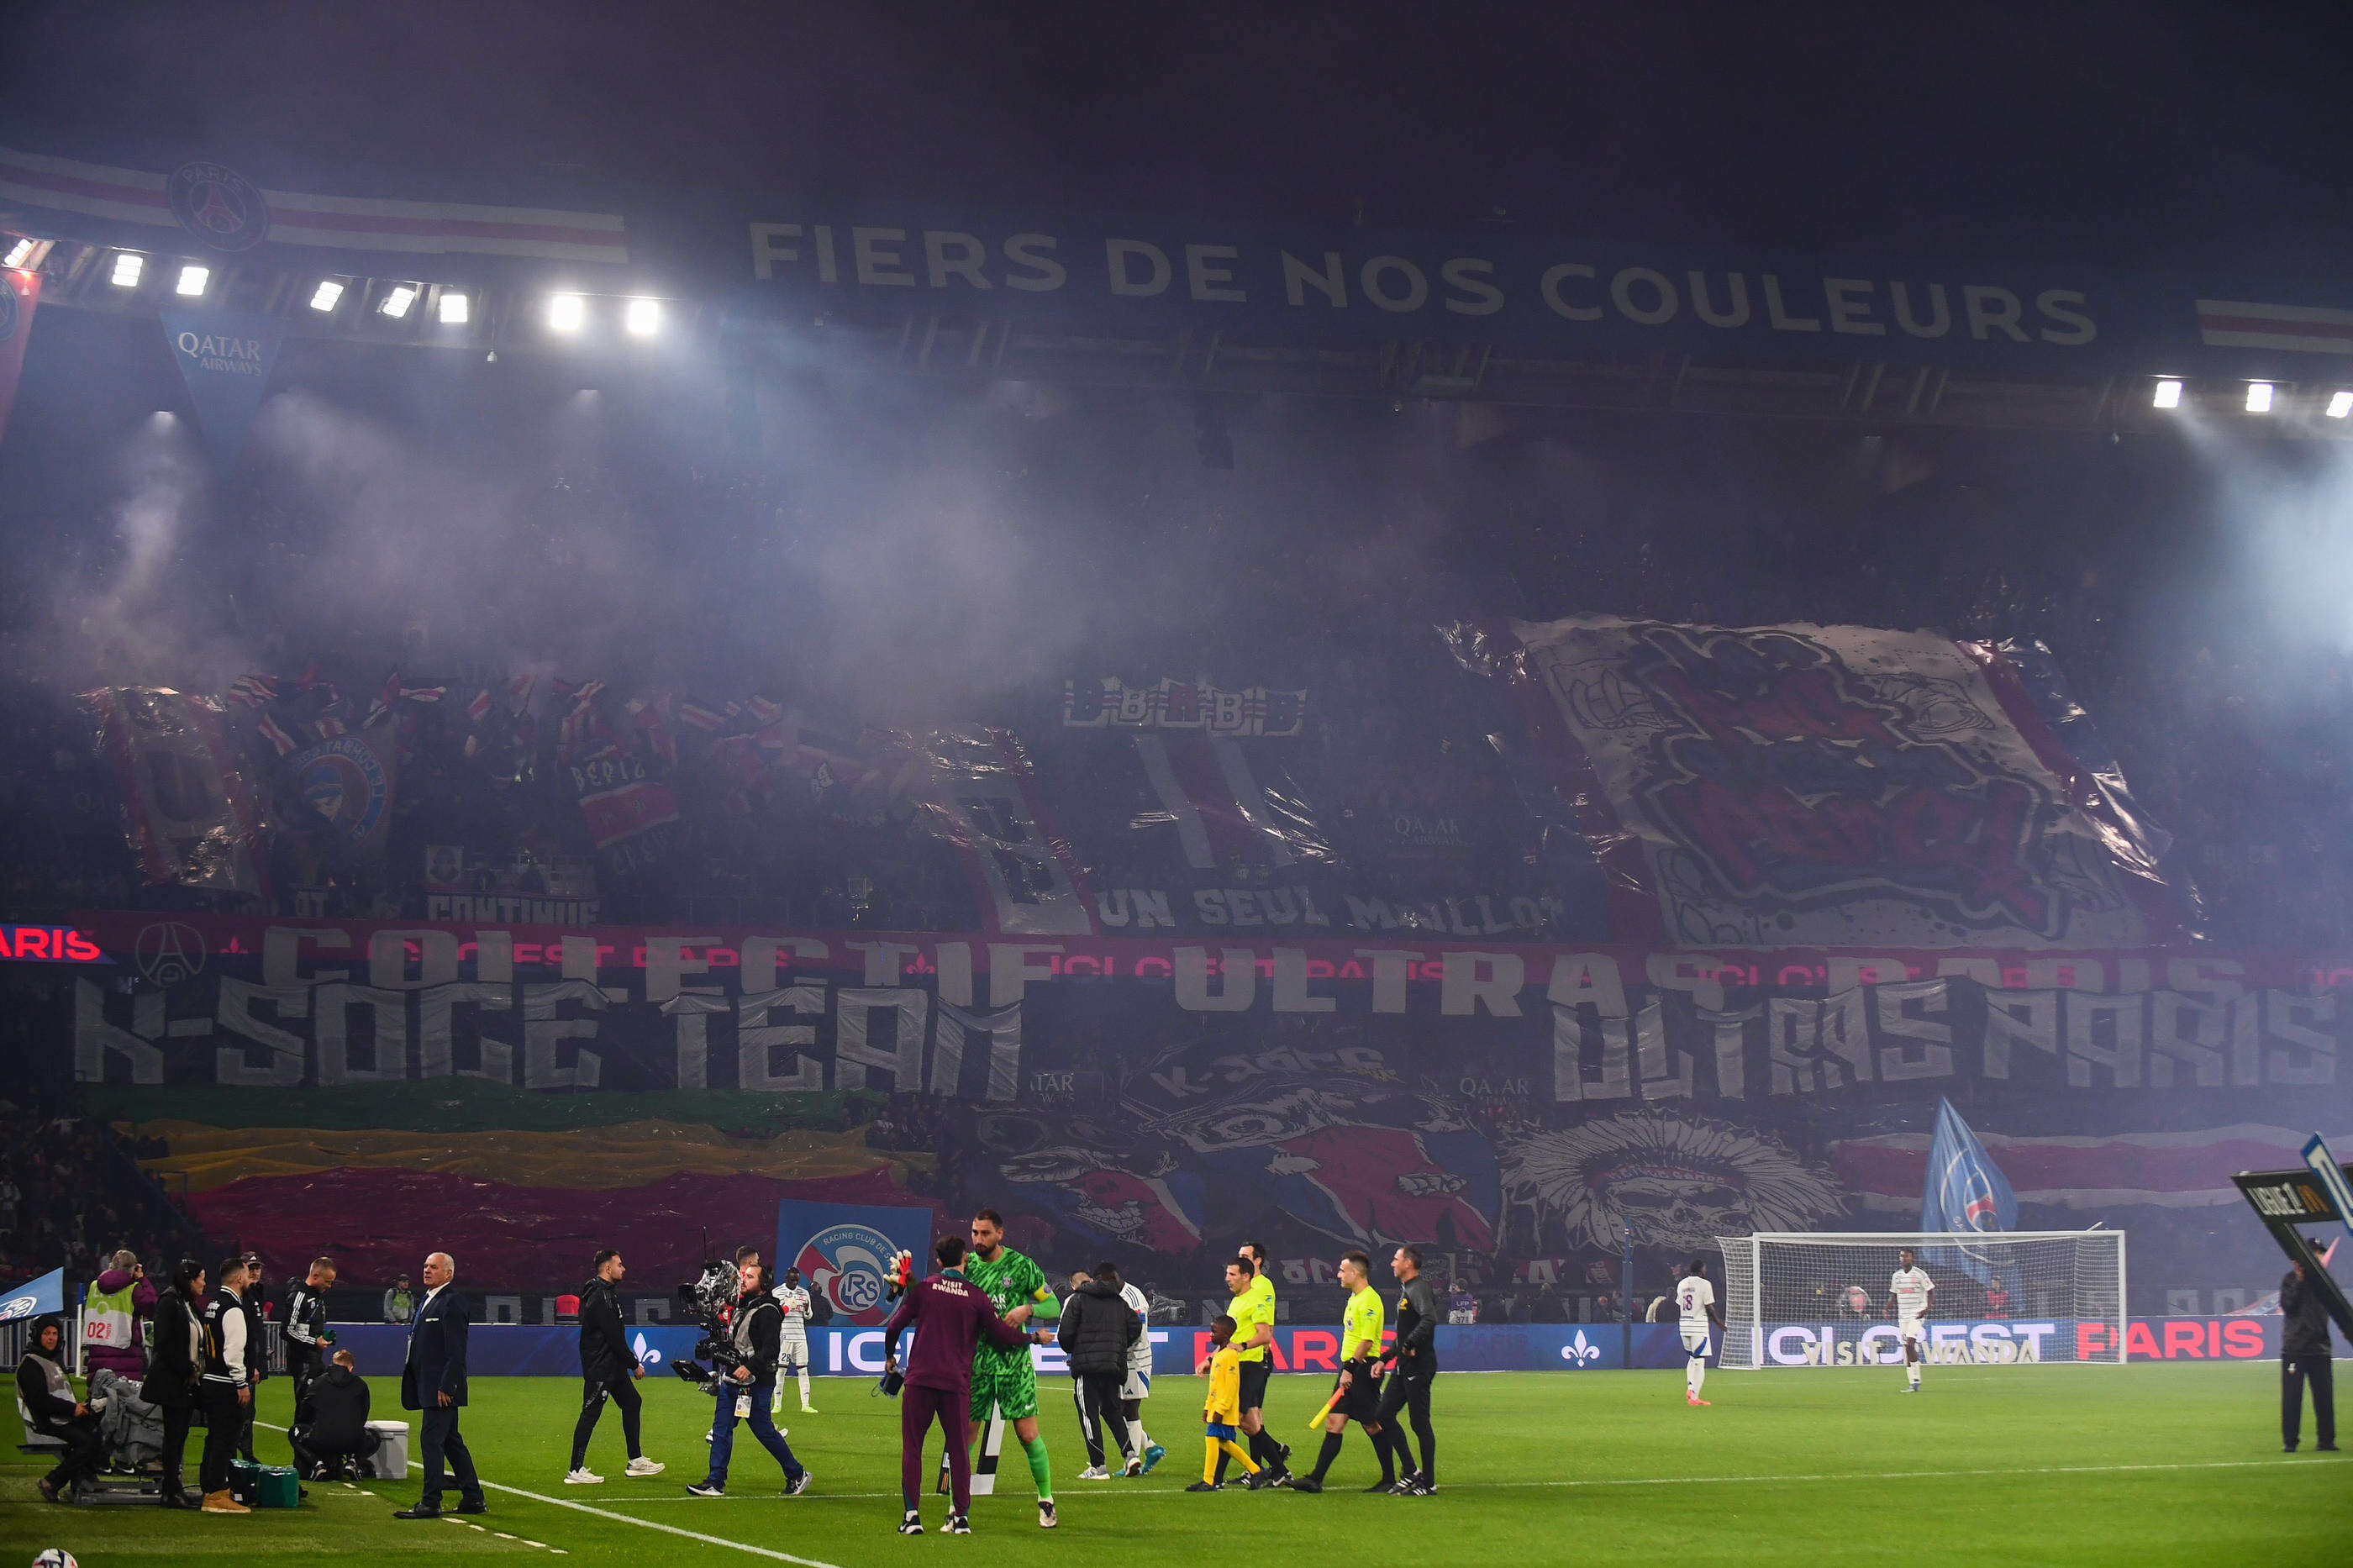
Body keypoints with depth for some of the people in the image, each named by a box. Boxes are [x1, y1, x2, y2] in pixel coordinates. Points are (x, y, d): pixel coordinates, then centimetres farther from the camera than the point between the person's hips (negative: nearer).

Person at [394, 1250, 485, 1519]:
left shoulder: (452, 1302, -13)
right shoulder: (427, 1301, 18)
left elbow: (456, 1351, -18)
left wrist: (446, 1386, -21)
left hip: (441, 1387, -10)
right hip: (428, 1386, 10)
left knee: (432, 1441, -9)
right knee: (452, 1442, 13)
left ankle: (430, 1503, -6)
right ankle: (473, 1499, 19)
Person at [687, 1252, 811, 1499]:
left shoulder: (767, 1311, -13)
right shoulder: (740, 1307, 15)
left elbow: (770, 1347, -23)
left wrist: (750, 1367, -31)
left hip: (755, 1382, -9)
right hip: (732, 1379, 9)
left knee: (764, 1430, -2)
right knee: (721, 1428, 2)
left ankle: (797, 1475, 14)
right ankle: (715, 1483, 3)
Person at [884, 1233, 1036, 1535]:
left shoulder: (923, 1289, 2)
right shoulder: (976, 1296, 1)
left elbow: (894, 1326, 3)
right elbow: (1001, 1335, 7)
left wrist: (889, 1356, 22)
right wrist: (1031, 1338, 25)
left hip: (920, 1379, 0)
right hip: (957, 1383, 0)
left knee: (912, 1447, 6)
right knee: (959, 1449, 8)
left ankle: (911, 1515, -1)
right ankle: (961, 1515, 5)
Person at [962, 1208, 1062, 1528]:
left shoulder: (1021, 1266, -2)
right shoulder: (967, 1265, 6)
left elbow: (1054, 1306, 2)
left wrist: (1028, 1308, -17)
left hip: (1013, 1360, -2)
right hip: (975, 1361, 2)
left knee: (1028, 1434, -1)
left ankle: (1046, 1500, 16)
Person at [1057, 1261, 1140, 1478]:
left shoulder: (1076, 1299, 1)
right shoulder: (1119, 1303, 14)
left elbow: (1064, 1333, -6)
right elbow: (1135, 1328, 6)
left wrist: (1071, 1350, 14)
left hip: (1087, 1365, -5)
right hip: (1114, 1367, 5)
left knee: (1089, 1414, 0)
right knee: (1112, 1412, 18)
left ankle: (1098, 1467, -3)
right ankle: (1130, 1454, 1)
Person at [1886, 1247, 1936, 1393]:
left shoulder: (1920, 1274, -4)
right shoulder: (1896, 1276, 11)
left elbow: (1931, 1293, -2)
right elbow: (1893, 1295, 20)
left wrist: (1926, 1308, -17)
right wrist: (1887, 1309, 3)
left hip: (1917, 1315, -6)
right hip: (1902, 1316, 6)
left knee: (1910, 1344, -20)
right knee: (1907, 1348, 2)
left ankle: (1916, 1380, -16)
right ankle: (1914, 1382, 5)